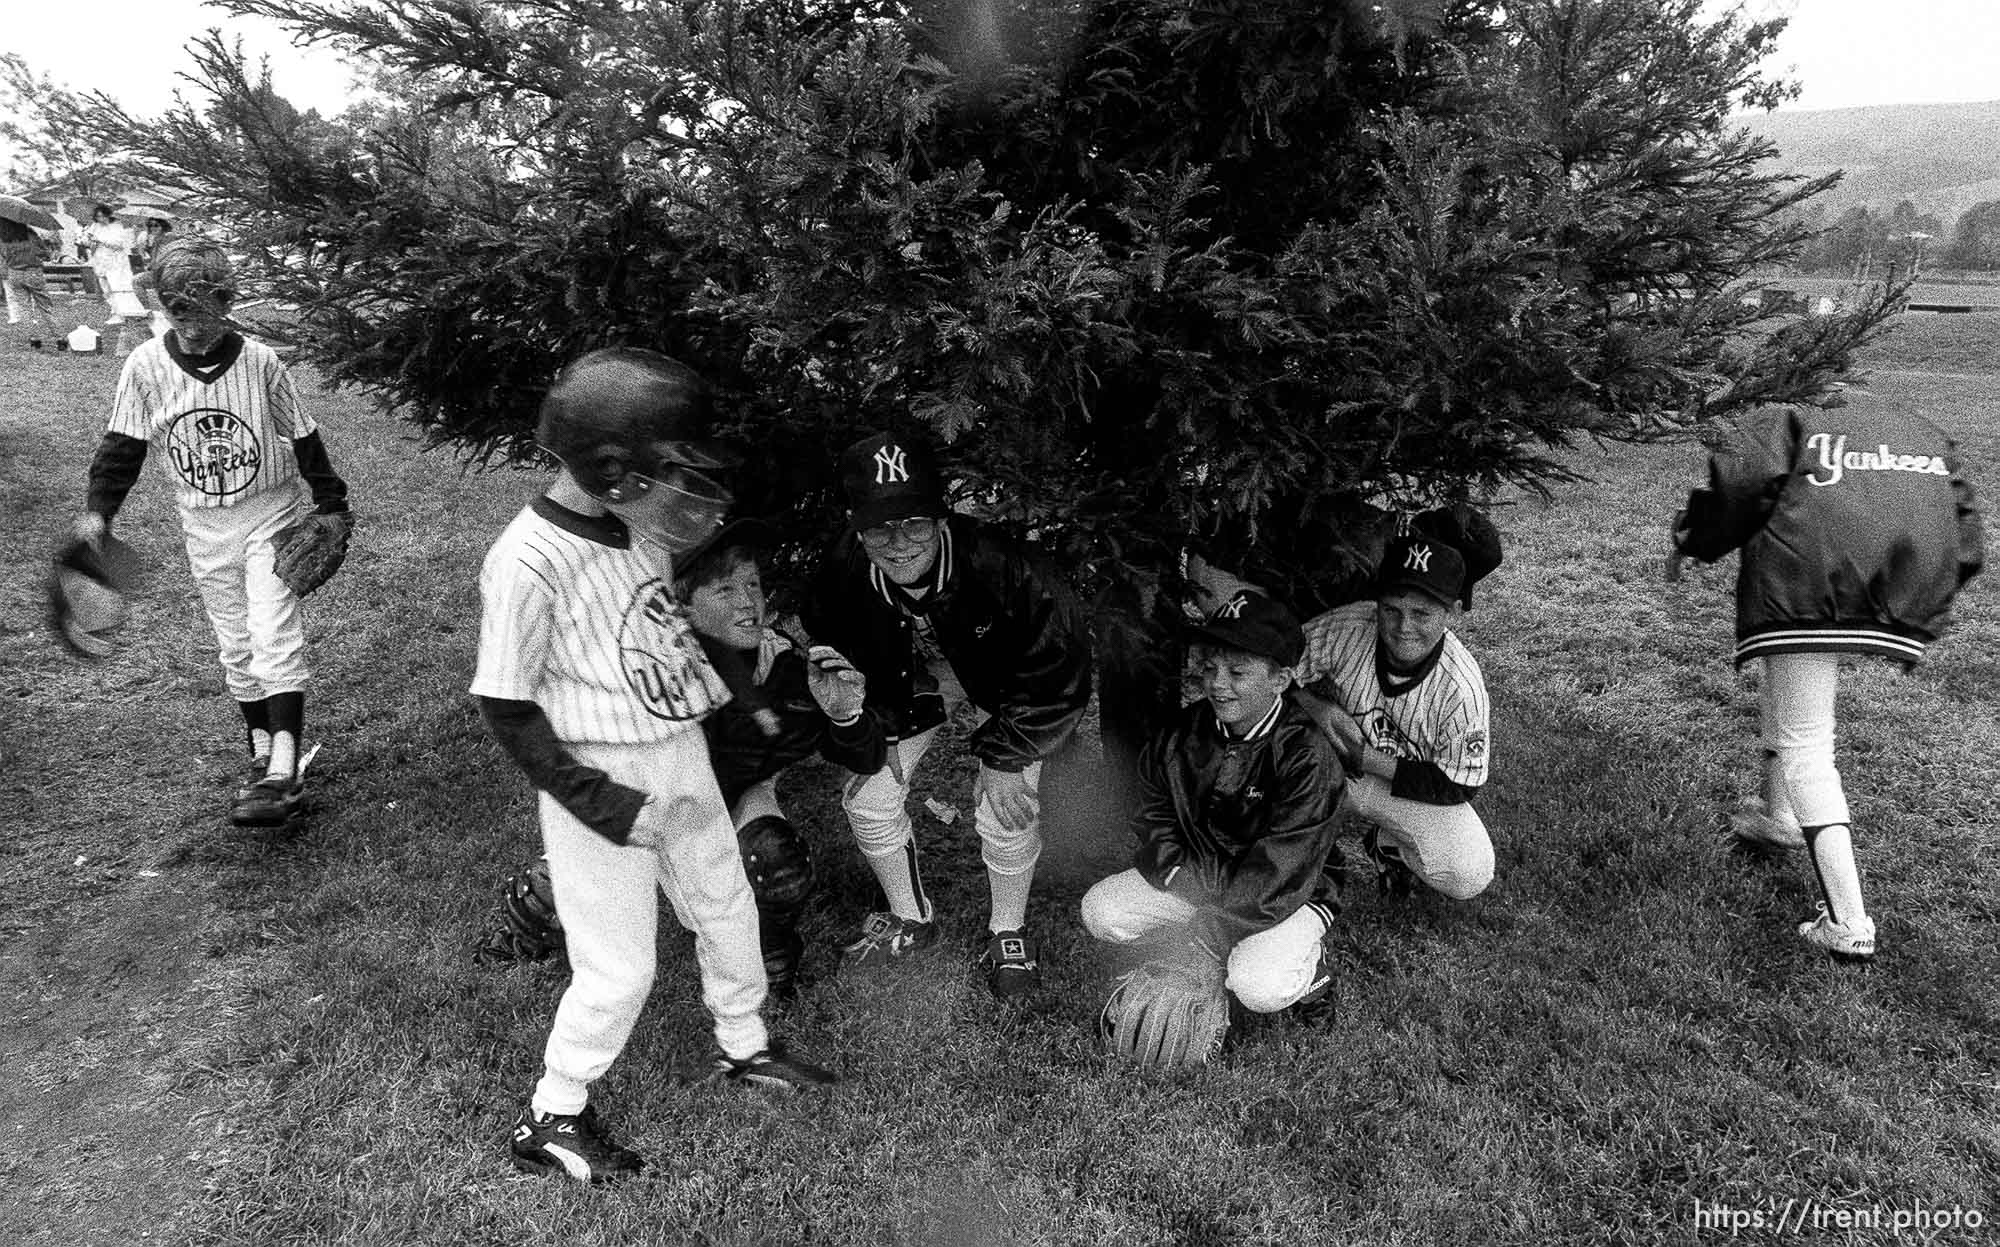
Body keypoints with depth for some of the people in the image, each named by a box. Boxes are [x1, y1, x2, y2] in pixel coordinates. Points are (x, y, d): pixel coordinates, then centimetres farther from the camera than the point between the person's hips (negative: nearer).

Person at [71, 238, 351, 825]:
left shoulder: (260, 362, -11)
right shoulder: (146, 366, -6)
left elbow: (304, 439, -2)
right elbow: (123, 445, 3)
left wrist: (330, 505, 1)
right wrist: (98, 509, -6)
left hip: (272, 517, -3)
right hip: (205, 530, 3)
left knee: (274, 637, -13)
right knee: (235, 648, 10)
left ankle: (285, 770, -14)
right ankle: (262, 751, 22)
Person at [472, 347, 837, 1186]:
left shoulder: (641, 523, -5)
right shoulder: (528, 561, -24)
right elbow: (507, 710, -18)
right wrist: (606, 806, -19)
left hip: (681, 756, 7)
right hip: (602, 781, -7)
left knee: (727, 909, 20)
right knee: (620, 969, 3)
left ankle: (744, 1047, 44)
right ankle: (551, 1120, 27)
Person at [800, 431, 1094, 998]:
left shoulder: (995, 564, -41)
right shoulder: (841, 571, -29)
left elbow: (1058, 665, -27)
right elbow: (827, 649, -5)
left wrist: (1007, 755, -23)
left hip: (1003, 681, -3)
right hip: (909, 684, 4)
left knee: (1006, 810, -14)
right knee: (868, 795, 0)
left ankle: (1008, 932, 17)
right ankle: (909, 918, 27)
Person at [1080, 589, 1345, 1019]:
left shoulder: (1307, 756, -24)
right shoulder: (1186, 731, -8)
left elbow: (1271, 885, -26)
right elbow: (1154, 822, 2)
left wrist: (1182, 875, -21)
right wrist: (1173, 864, -18)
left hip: (1289, 900, -5)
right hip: (1194, 878, 6)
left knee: (1259, 989, -31)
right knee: (1101, 912, -11)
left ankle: (1305, 959, 4)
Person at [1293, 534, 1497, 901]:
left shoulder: (1462, 687, -24)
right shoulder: (1346, 627, -23)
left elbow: (1459, 786, -17)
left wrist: (1364, 758, -23)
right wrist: (1314, 706, -30)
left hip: (1414, 791, 0)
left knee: (1470, 876, -24)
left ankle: (1388, 843, 11)